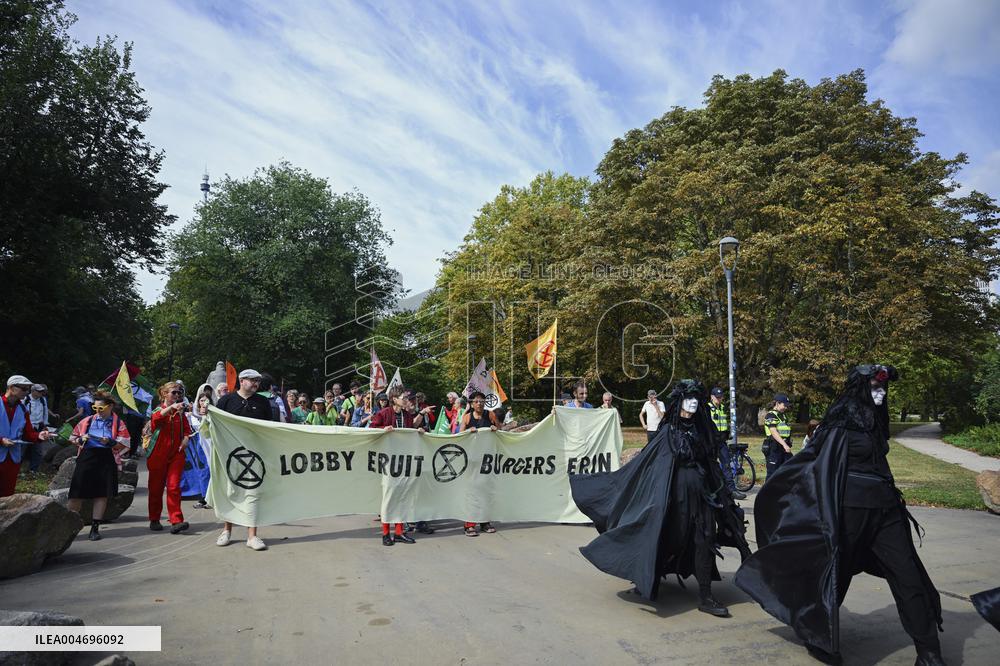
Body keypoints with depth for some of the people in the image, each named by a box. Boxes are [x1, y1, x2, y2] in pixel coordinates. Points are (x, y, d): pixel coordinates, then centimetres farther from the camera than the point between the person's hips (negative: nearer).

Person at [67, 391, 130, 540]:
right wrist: (81, 439, -5)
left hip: (106, 461, -1)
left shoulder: (118, 423, 5)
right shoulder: (88, 420, 11)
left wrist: (110, 442, -17)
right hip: (86, 458, 1)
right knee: (77, 494, 0)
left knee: (102, 494, 3)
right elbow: (72, 437, 17)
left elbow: (125, 444, -1)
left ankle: (95, 528, 13)